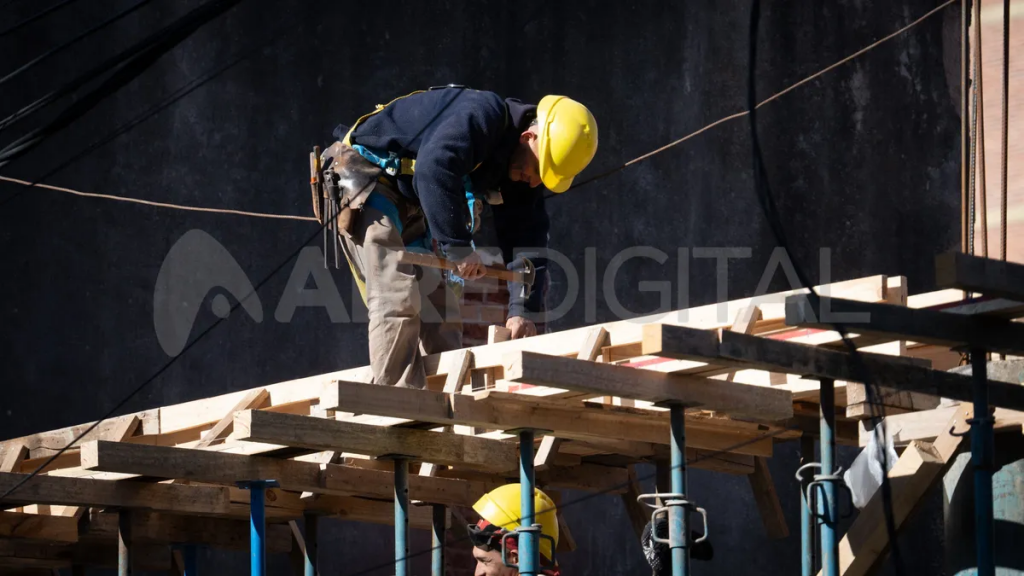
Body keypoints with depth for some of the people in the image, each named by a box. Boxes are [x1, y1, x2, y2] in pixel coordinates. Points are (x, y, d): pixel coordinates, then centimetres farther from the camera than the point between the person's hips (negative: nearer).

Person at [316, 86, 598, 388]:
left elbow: (526, 239, 1)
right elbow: (434, 170, -40)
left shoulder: (520, 173, 1)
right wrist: (459, 247, -37)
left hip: (409, 206, 9)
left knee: (440, 306, 6)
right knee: (398, 299, -20)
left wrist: (522, 309, -10)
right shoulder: (483, 113, -27)